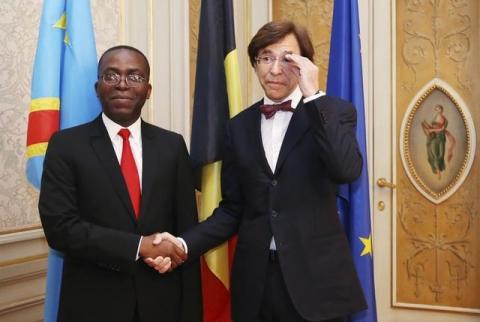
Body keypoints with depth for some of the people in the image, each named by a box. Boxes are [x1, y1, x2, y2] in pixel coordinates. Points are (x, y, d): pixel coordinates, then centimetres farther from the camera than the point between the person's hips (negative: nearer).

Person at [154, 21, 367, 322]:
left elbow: (347, 171, -20)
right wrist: (184, 244, -7)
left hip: (316, 276, -2)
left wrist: (313, 95, -19)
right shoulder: (239, 126, 7)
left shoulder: (335, 112, -1)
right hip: (255, 279, 3)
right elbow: (233, 208, 8)